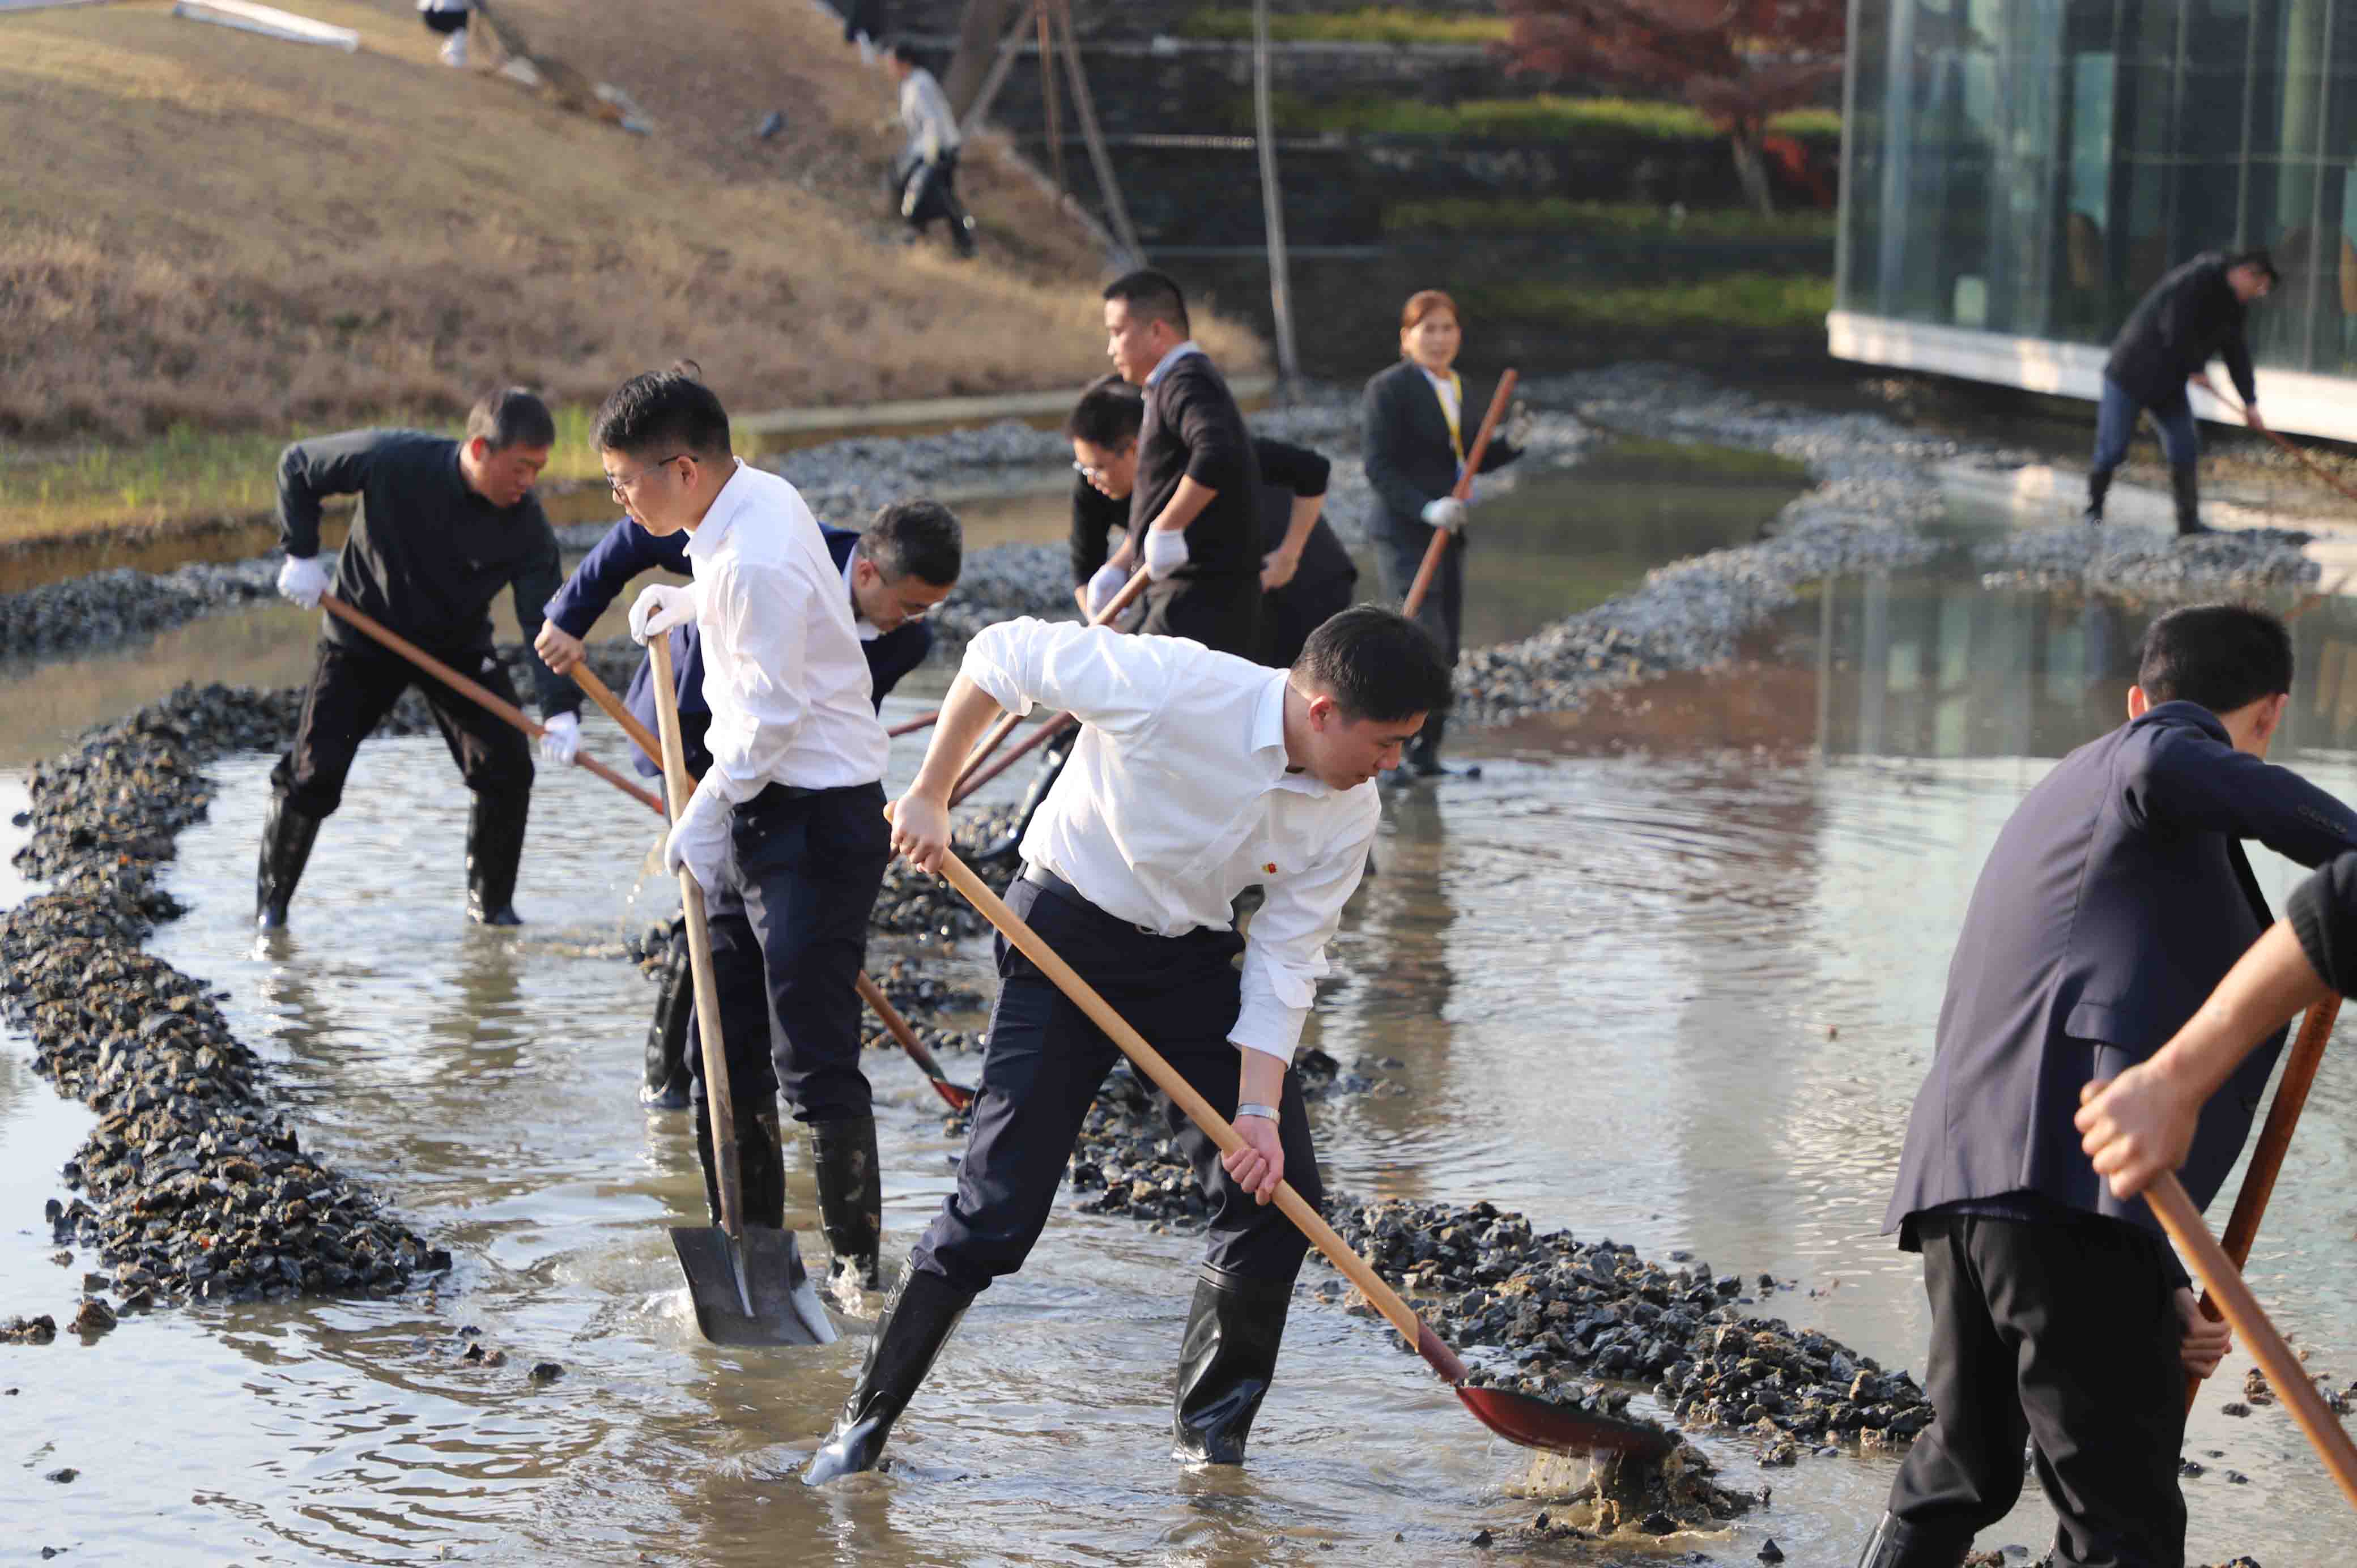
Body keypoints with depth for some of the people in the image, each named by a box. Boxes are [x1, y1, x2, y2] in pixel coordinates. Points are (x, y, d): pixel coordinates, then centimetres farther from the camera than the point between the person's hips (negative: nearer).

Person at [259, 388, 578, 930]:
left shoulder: (526, 524, -22)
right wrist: (301, 554, -15)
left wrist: (562, 708, -39)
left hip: (459, 648, 2)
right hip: (362, 639, -2)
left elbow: (544, 620, -25)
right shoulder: (392, 460, -28)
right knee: (312, 774, -7)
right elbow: (297, 465, -12)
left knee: (508, 769, -11)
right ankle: (271, 903, 13)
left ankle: (491, 903, 8)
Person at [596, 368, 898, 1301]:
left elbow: (770, 716, -21)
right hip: (760, 809, 10)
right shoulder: (755, 496, 7)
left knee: (813, 1058, -6)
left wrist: (705, 813, -12)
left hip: (816, 814, -10)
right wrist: (688, 604, 23)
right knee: (724, 1051, 12)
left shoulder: (755, 562, -24)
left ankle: (858, 1261, 6)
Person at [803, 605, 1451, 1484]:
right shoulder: (1167, 686, -29)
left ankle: (1210, 1439, 14)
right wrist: (930, 799, -12)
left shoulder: (1347, 815, -12)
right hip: (1066, 936, -5)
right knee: (999, 1206, -10)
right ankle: (865, 1424, 5)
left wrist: (1259, 1108, -17)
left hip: (1192, 958, 5)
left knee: (1277, 1193, -3)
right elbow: (1000, 656, -17)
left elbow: (1284, 966, -7)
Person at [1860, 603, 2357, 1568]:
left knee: (1959, 1471, 27)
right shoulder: (2176, 742, 7)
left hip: (1957, 1181, 9)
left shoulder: (2063, 799, 34)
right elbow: (2166, 767, -22)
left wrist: (2158, 1286, 28)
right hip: (2067, 1190, -9)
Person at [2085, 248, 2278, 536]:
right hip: (2132, 374, -8)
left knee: (2186, 452, 2)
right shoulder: (2196, 281, -22)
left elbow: (2236, 353, 11)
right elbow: (2176, 332, -27)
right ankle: (2094, 511, 13)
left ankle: (2189, 523, 7)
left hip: (2169, 384, 8)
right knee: (2112, 449, -4)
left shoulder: (2235, 306, 7)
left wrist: (2250, 402, 6)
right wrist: (2196, 370, -15)